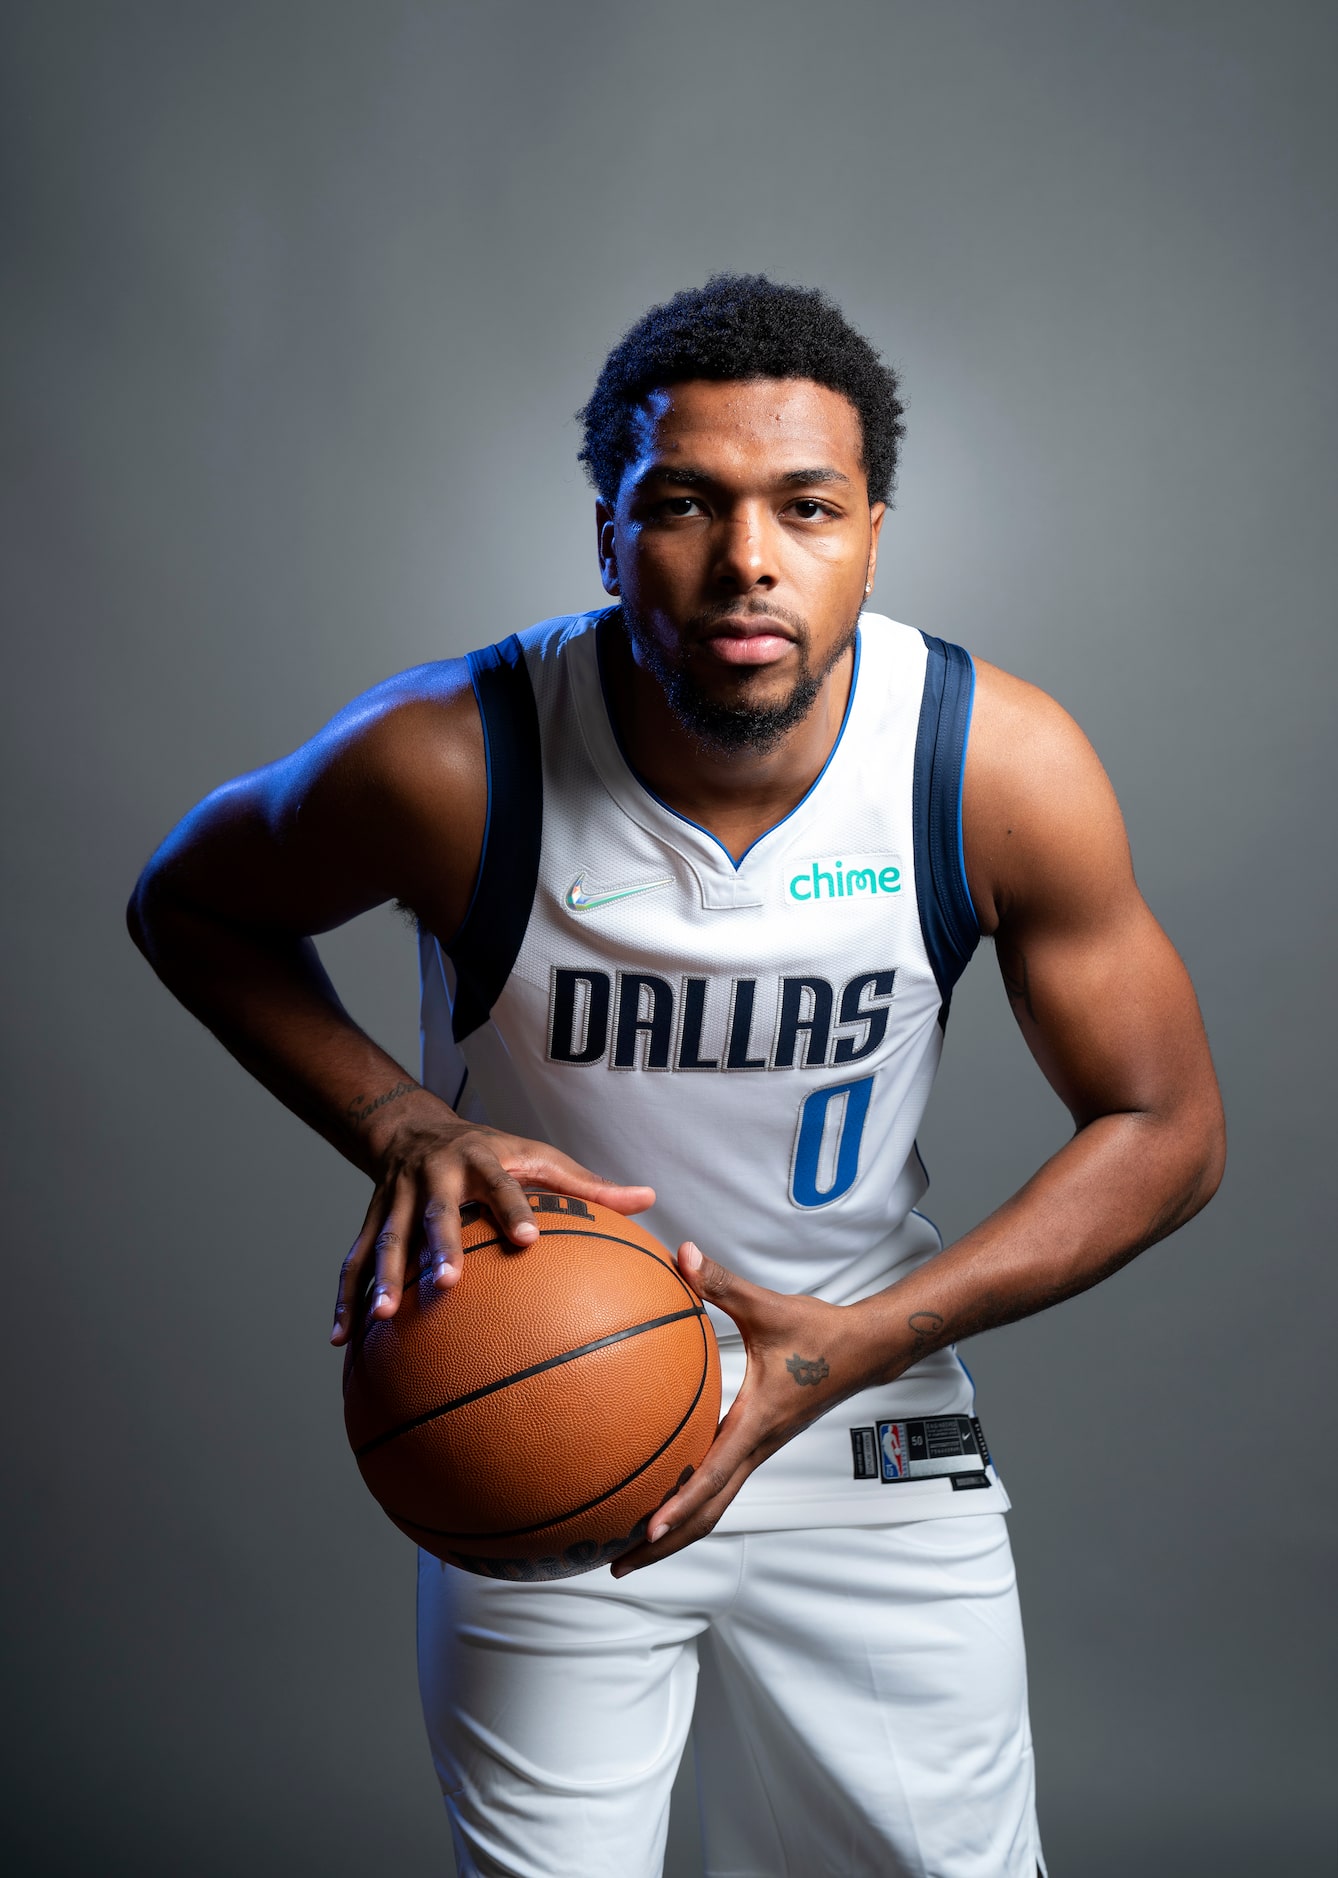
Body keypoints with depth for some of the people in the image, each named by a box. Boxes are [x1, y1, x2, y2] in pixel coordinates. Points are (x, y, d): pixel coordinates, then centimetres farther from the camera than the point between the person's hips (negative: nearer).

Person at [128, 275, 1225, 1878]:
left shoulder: (1008, 769, -19)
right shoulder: (446, 764, -23)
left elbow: (1164, 1130, -8)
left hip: (867, 1433, 2)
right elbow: (186, 905, -3)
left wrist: (862, 1343, -21)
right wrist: (400, 1127, -20)